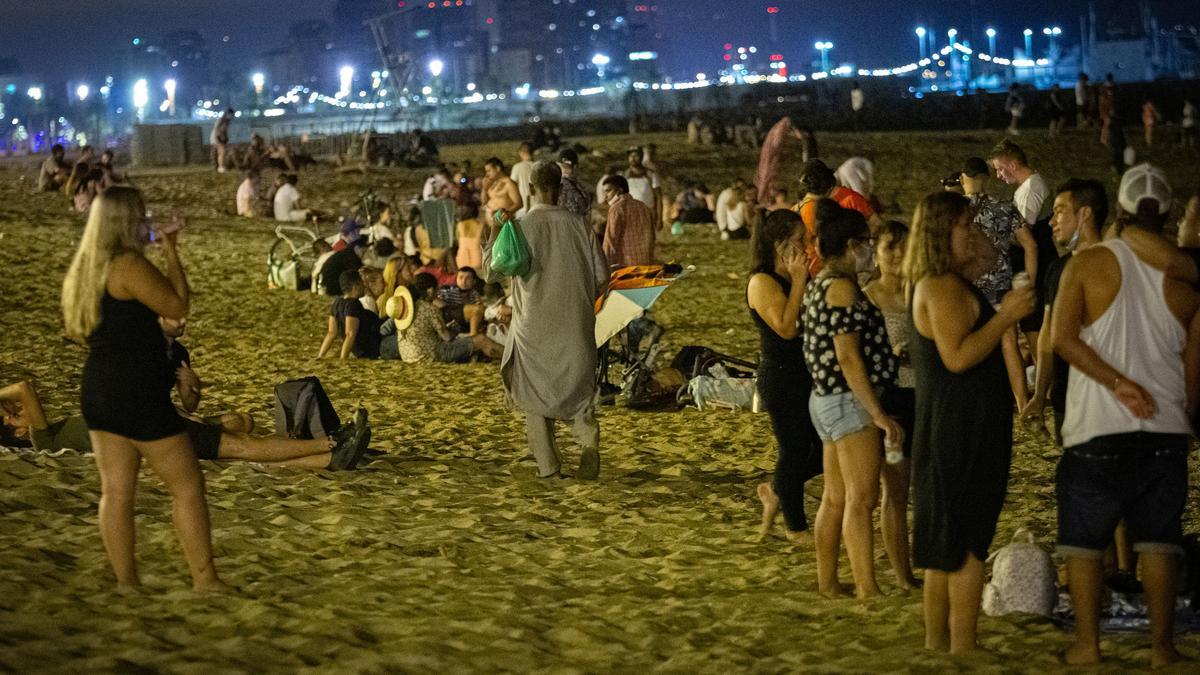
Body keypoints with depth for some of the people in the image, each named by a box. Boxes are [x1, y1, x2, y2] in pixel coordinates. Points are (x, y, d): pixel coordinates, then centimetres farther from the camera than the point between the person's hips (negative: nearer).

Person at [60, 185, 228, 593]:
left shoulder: (87, 268, 12)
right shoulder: (128, 264, -16)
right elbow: (177, 306, -12)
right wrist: (171, 253, -3)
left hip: (98, 391, 9)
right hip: (137, 392, -9)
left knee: (116, 490, 9)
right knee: (188, 485, -1)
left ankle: (126, 581, 11)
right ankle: (205, 579, 1)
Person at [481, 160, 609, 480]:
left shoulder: (519, 227, -10)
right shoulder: (578, 225, -4)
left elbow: (491, 273, -7)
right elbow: (602, 276, 0)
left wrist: (491, 240, 5)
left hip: (534, 326, -1)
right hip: (576, 325, 1)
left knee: (536, 393, 13)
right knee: (577, 387, 13)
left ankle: (548, 463, 10)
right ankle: (589, 437, -14)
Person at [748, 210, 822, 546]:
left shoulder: (800, 278, 11)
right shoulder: (762, 283, -14)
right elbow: (786, 327, -25)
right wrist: (798, 280, -22)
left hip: (809, 374, 8)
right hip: (781, 377, -8)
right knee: (794, 450, 2)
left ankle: (776, 491, 30)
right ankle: (796, 526, 17)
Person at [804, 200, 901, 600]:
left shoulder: (820, 285, 14)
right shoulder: (842, 287, -16)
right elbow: (848, 357, -21)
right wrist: (879, 415, -21)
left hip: (827, 400, 10)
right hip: (850, 401, -10)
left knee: (835, 498, 14)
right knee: (861, 499, -10)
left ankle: (827, 583, 20)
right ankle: (867, 590, -12)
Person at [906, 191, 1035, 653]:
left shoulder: (930, 286, 17)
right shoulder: (945, 287, -16)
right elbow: (958, 357, -24)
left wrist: (1002, 314, 18)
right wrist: (1006, 316, -19)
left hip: (946, 431, 11)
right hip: (963, 431, -11)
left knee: (945, 545, 15)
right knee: (968, 545, -8)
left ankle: (938, 643, 21)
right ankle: (962, 650, -8)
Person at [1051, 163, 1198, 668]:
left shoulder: (1087, 264, -4)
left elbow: (1063, 337, -14)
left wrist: (1117, 382, -12)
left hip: (1097, 427, -2)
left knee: (1083, 538, 8)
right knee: (1158, 538, 8)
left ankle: (1087, 642, 7)